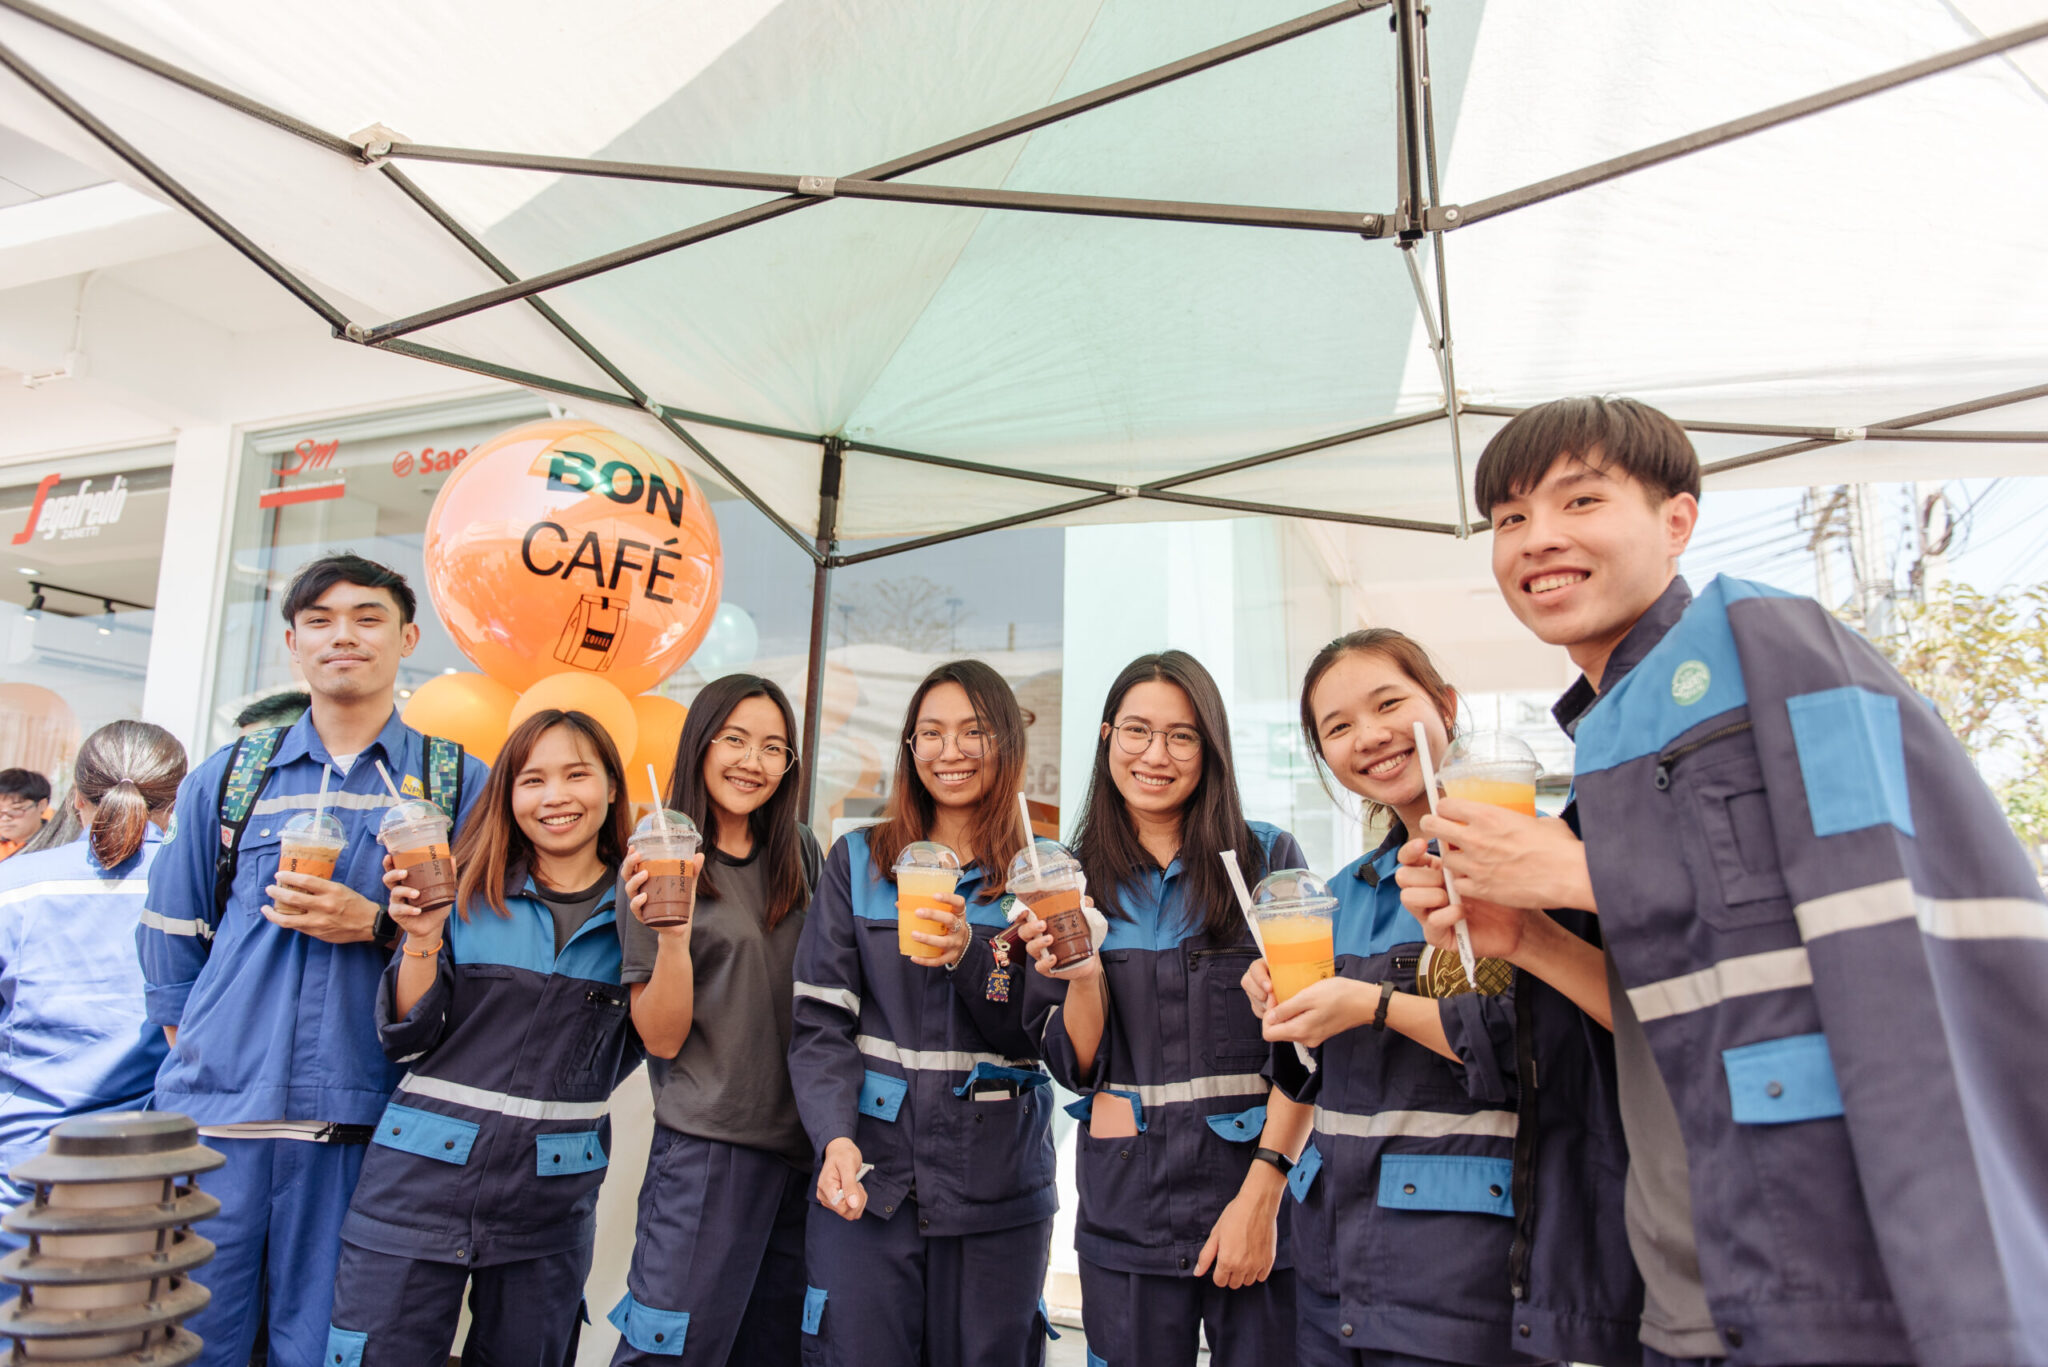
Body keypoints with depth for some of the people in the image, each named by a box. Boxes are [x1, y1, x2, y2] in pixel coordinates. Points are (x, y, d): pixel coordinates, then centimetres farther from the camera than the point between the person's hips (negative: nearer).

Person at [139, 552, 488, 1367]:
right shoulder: (228, 777, 10)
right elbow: (172, 937, 16)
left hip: (361, 1118, -2)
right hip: (216, 1112, 2)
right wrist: (198, 1053, 10)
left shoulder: (457, 783, 3)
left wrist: (377, 925, -12)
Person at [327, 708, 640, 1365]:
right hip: (423, 1179, -1)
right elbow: (408, 1041, 1)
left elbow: (651, 1044, 2)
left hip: (552, 1197, 1)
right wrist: (422, 939, -15)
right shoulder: (467, 890, 1)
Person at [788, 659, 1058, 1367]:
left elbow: (1044, 1037, 0)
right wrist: (836, 1137, -14)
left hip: (998, 1182, 0)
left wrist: (971, 957, -17)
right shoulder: (859, 862, 6)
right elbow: (820, 1022, 1)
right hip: (867, 1174, 0)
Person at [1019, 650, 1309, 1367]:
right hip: (1127, 1206, 2)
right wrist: (1083, 977, -15)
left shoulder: (1268, 858, -2)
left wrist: (1262, 1192, -13)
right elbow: (1078, 1067, 4)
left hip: (1258, 1180, -1)